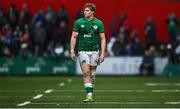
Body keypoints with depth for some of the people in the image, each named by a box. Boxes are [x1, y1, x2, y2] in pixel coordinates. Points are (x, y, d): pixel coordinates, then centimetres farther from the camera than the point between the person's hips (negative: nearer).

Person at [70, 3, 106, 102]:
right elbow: (74, 37, 4)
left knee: (92, 74, 8)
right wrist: (72, 51, -3)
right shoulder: (79, 22, 0)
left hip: (94, 51, 1)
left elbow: (102, 39, 2)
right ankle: (89, 95, -16)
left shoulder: (98, 23, 0)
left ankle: (90, 94, 20)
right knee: (86, 73, -13)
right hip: (83, 51, -1)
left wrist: (102, 53, -5)